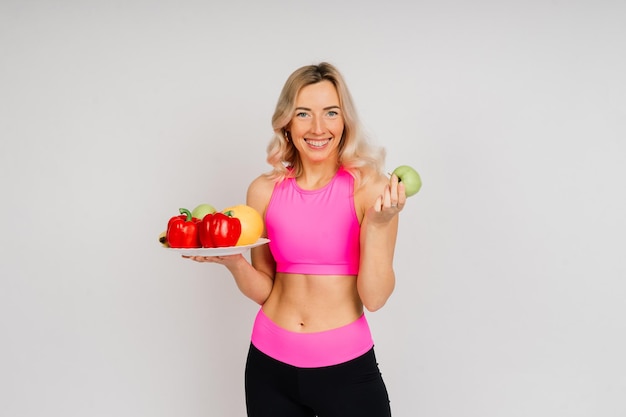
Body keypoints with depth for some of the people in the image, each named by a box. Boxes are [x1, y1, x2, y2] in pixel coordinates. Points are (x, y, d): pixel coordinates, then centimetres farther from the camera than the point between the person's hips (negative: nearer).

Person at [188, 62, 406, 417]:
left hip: (346, 366, -2)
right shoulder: (265, 190, -2)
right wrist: (231, 260, -13)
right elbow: (263, 290, 4)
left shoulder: (371, 188, -9)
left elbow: (375, 297, -12)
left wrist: (377, 224, -24)